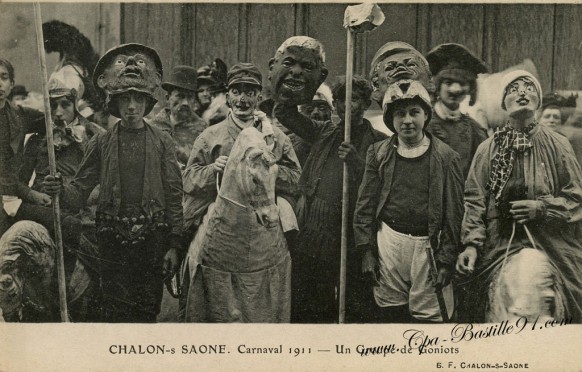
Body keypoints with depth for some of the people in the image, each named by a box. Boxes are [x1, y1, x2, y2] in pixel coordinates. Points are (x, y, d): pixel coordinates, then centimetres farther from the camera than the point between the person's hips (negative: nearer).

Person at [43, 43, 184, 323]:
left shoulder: (162, 142, 2)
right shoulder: (101, 142, 5)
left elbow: (174, 195, 1)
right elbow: (82, 188, 5)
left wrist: (174, 245, -3)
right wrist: (61, 191, -19)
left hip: (152, 237, 0)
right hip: (112, 237, 0)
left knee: (148, 310, 7)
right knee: (114, 310, 4)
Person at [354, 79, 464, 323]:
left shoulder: (446, 157, 2)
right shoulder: (379, 153, 7)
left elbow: (454, 212, 1)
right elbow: (365, 205, 8)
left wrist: (446, 261, -2)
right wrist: (367, 250, 2)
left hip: (427, 246, -2)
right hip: (388, 243, 2)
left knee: (429, 316, -1)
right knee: (389, 315, 6)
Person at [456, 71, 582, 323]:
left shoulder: (557, 146, 4)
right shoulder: (488, 149, 7)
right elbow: (474, 200, 4)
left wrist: (540, 208, -10)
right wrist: (471, 244, -6)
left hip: (547, 246, -1)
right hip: (498, 250, 1)